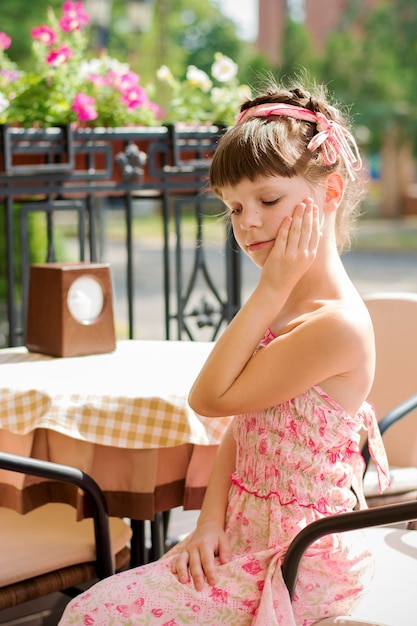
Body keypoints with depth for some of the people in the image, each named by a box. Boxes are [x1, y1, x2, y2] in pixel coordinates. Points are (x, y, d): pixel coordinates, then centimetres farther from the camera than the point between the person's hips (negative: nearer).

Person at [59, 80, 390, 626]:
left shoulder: (338, 324, -22)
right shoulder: (284, 304, 10)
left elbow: (211, 397, -15)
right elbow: (239, 431, 8)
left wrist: (270, 290, -16)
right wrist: (211, 523, -4)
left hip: (298, 558, -9)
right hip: (247, 534, 9)